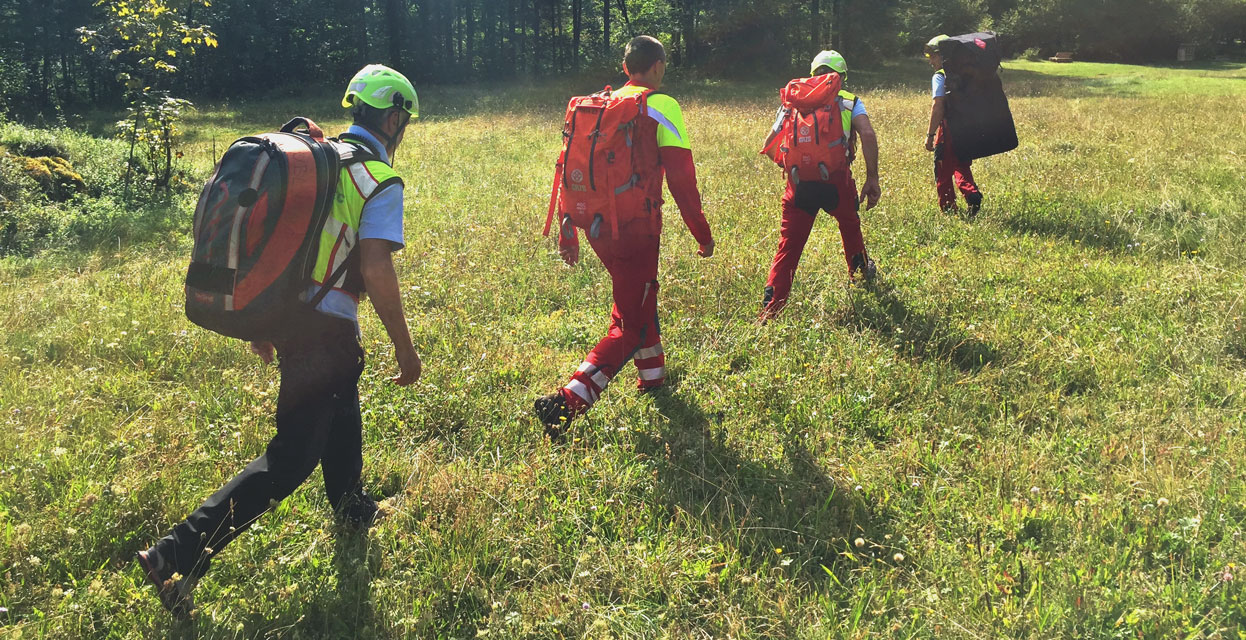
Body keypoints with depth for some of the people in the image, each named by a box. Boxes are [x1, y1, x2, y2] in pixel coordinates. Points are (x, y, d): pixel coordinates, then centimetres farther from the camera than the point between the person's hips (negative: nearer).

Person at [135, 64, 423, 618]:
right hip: (325, 327, -8)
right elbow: (376, 271, -20)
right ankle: (179, 554, -6)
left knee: (341, 404, 29)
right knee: (292, 455, -1)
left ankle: (350, 509, 48)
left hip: (280, 313, 9)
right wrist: (404, 348, -11)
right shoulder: (380, 182, -12)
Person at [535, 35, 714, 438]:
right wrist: (702, 234, -2)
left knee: (639, 293, 29)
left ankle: (652, 374, 43)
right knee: (630, 326, -2)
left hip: (596, 225, 7)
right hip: (635, 227, -7)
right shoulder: (661, 106, -7)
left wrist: (568, 235, 20)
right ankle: (568, 401, -17)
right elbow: (681, 177, -11)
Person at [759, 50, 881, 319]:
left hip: (799, 182, 0)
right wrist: (872, 179, -2)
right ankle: (860, 273, 50)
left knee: (788, 246, 4)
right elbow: (868, 135, -5)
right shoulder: (850, 102, 14)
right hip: (837, 178, 0)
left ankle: (769, 309, -3)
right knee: (849, 225, 29)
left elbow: (769, 145, 15)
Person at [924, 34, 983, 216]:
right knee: (961, 166, 19)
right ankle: (972, 193, -5)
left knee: (943, 173, 4)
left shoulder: (940, 77, -10)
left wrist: (930, 135, -16)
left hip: (948, 129, -7)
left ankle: (948, 209, 8)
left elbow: (938, 107, -17)